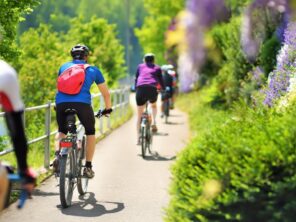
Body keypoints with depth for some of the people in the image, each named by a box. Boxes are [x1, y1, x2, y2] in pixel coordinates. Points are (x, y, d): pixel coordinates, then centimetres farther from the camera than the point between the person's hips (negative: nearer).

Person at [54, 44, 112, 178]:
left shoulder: (64, 67, 28)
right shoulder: (93, 70, 23)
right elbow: (106, 93, 30)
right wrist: (108, 109, 45)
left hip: (61, 103, 2)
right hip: (82, 103, -2)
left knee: (61, 131, 27)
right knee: (90, 132, 22)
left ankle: (57, 155, -1)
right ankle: (88, 167, 16)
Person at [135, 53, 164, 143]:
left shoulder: (140, 66, 25)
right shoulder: (157, 68, 21)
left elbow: (136, 79, 26)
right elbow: (160, 80, 22)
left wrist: (135, 89, 35)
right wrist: (164, 89, 36)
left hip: (140, 88, 0)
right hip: (152, 89, 0)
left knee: (139, 115, 8)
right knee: (154, 105, 33)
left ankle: (138, 137, -2)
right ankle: (153, 122, 8)